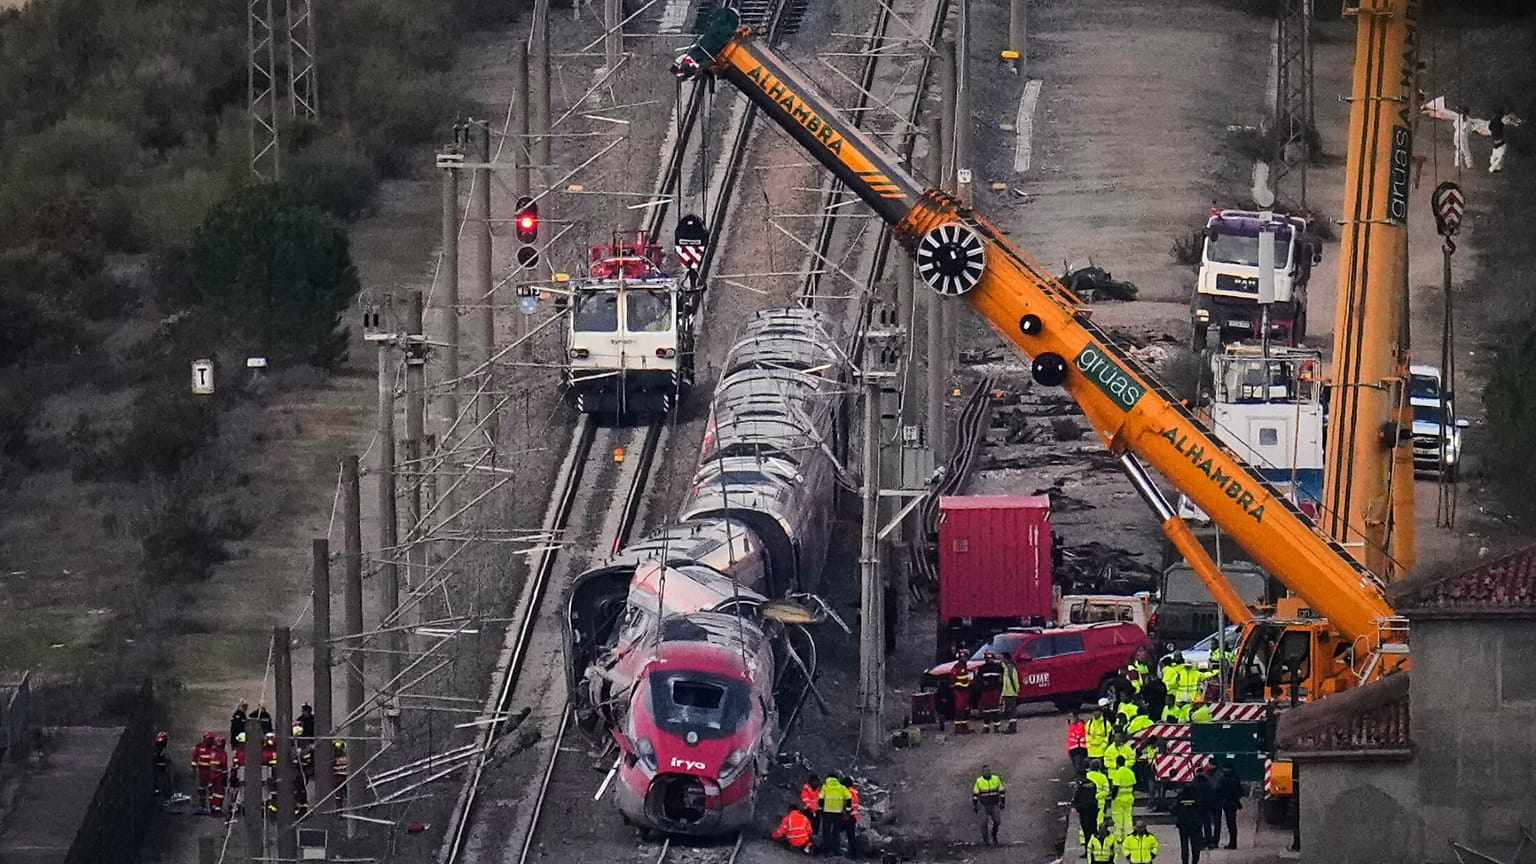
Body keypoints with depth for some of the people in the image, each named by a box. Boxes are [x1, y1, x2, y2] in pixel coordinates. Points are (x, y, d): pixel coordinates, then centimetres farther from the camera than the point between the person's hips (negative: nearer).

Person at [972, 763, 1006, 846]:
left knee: (997, 822, -5)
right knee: (984, 823, -6)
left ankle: (994, 835, 22)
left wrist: (1002, 803, 4)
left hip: (994, 805, 1)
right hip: (984, 806, -1)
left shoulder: (996, 779, -4)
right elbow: (975, 794, 1)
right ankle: (985, 840, 5)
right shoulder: (979, 781, -6)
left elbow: (1002, 791, 5)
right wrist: (974, 806, -1)